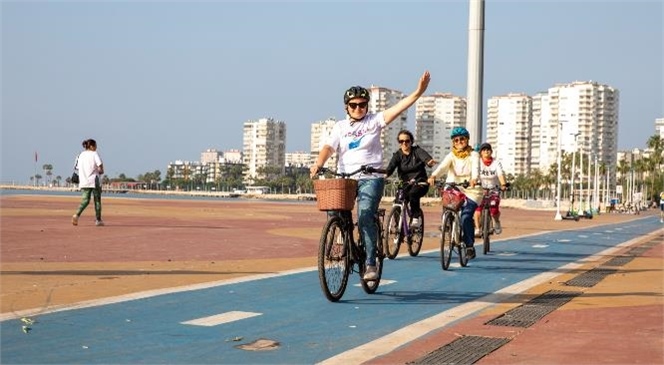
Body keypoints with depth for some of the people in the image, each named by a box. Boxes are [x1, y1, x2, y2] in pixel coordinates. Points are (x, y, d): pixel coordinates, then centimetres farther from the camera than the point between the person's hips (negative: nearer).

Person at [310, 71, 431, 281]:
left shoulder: (374, 121, 6)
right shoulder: (340, 127, 12)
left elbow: (398, 108, -6)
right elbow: (328, 147, -1)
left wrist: (419, 92, -19)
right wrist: (318, 164, -22)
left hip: (370, 178, -3)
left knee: (365, 217, -19)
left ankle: (371, 264, -13)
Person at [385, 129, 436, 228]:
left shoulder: (417, 151, -1)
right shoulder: (397, 155, 4)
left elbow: (424, 156, -23)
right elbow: (391, 166, -15)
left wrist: (430, 161, -49)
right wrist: (385, 174, -38)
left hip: (420, 183, -3)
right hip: (405, 184, 3)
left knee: (413, 193, -35)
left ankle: (416, 218, -20)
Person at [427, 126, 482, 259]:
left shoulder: (473, 155, -1)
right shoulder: (451, 156, 4)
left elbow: (476, 168, -20)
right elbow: (442, 166, -15)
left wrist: (474, 179, -43)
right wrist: (433, 176, -37)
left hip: (471, 191, -3)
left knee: (465, 217, -19)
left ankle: (470, 245, -2)